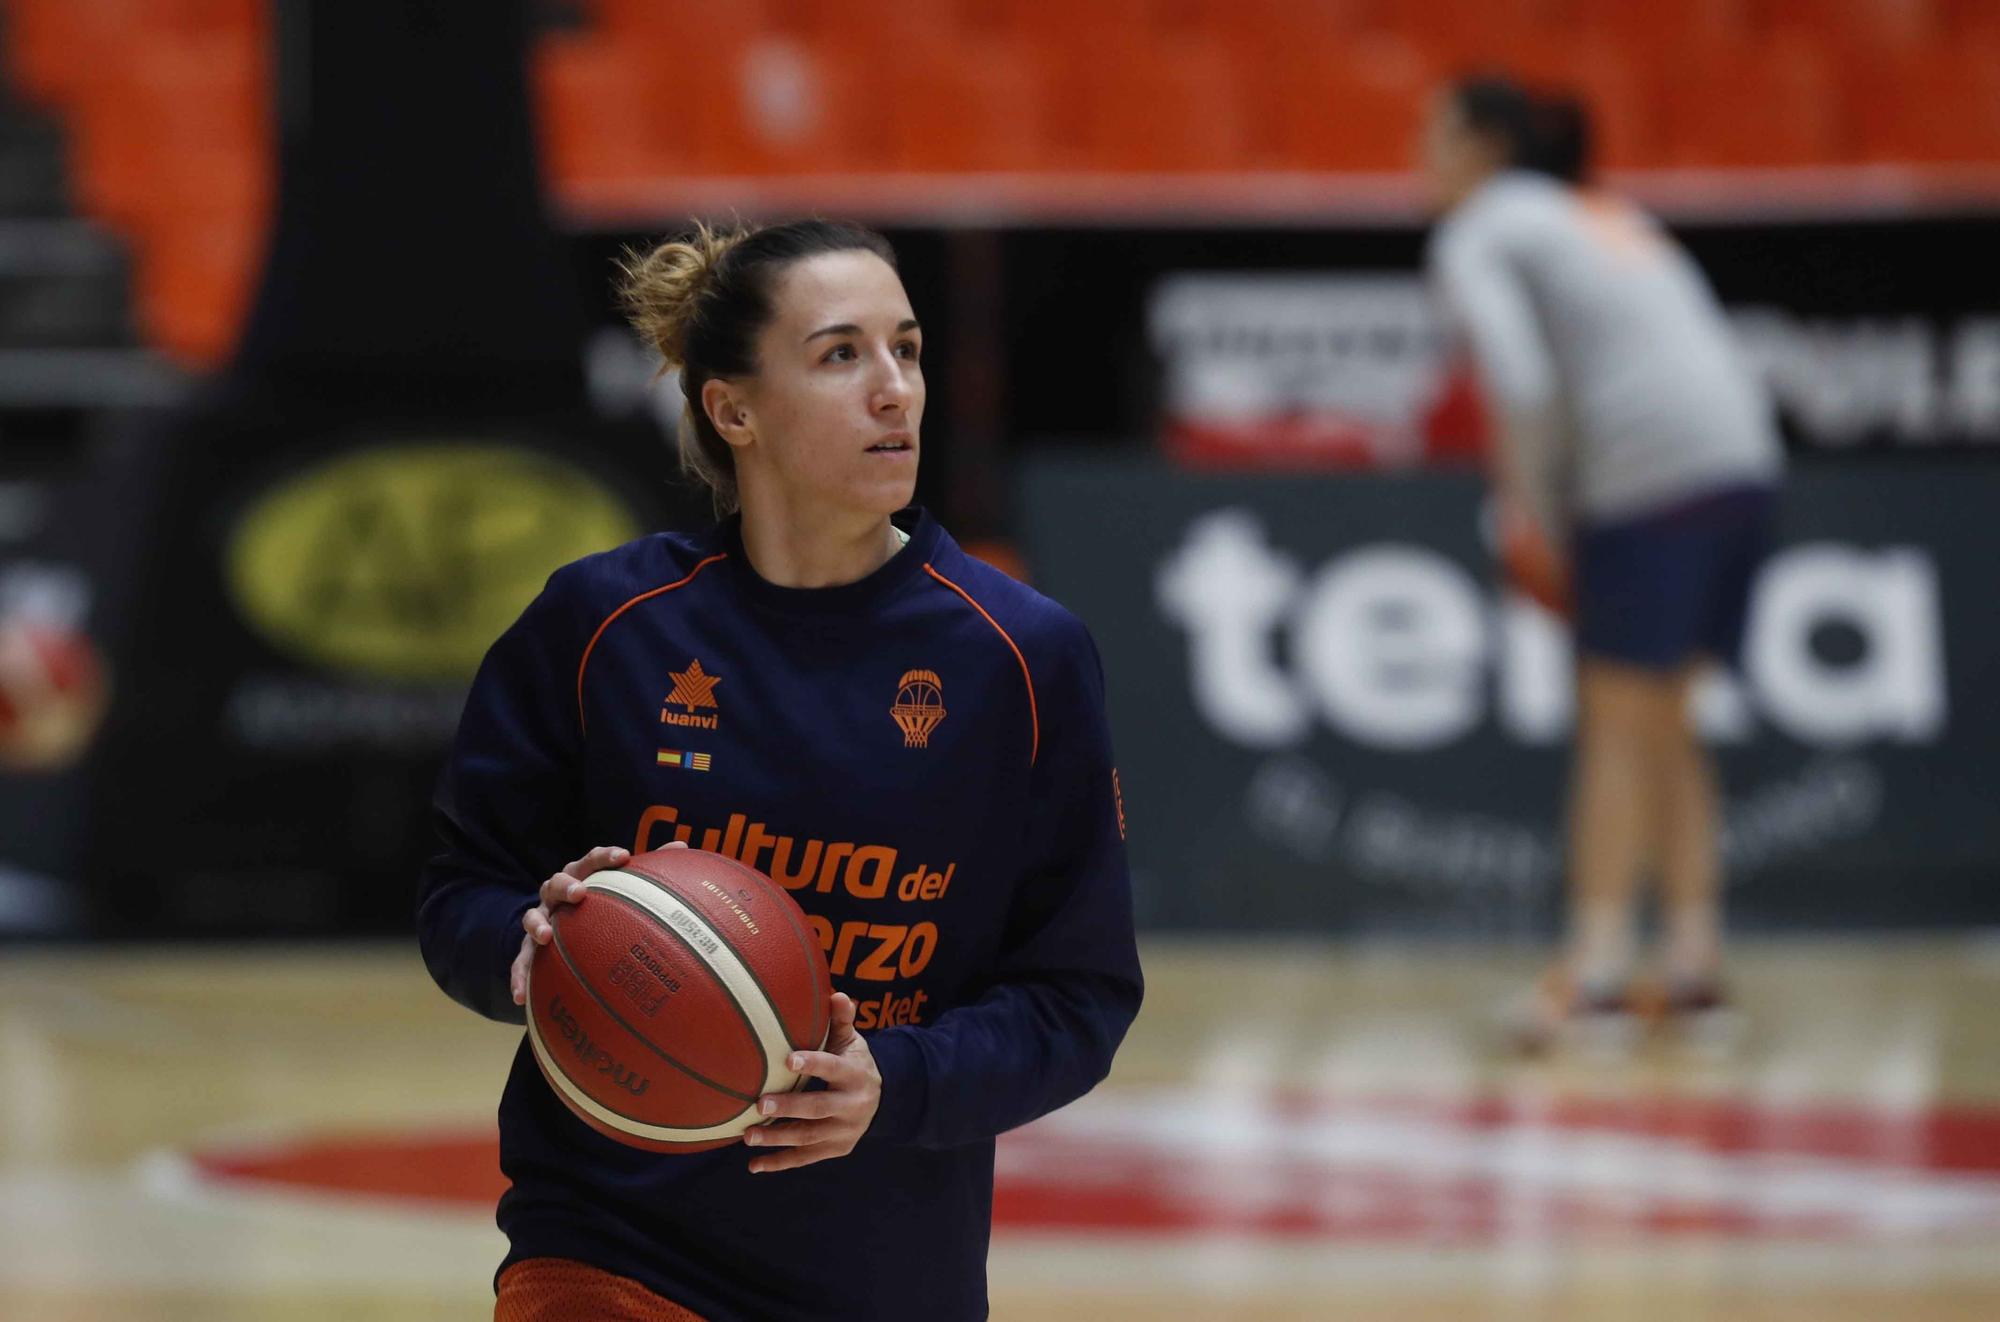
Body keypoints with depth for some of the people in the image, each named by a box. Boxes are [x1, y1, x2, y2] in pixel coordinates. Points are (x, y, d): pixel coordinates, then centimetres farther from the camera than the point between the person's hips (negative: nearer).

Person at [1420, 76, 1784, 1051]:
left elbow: (1523, 383, -14)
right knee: (1661, 724, 14)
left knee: (1620, 724, -6)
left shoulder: (1476, 238, 2)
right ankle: (1694, 965, 13)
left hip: (1648, 477, -8)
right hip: (1744, 458, 8)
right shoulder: (1611, 216, 25)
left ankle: (1597, 972, -10)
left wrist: (1532, 514, -6)